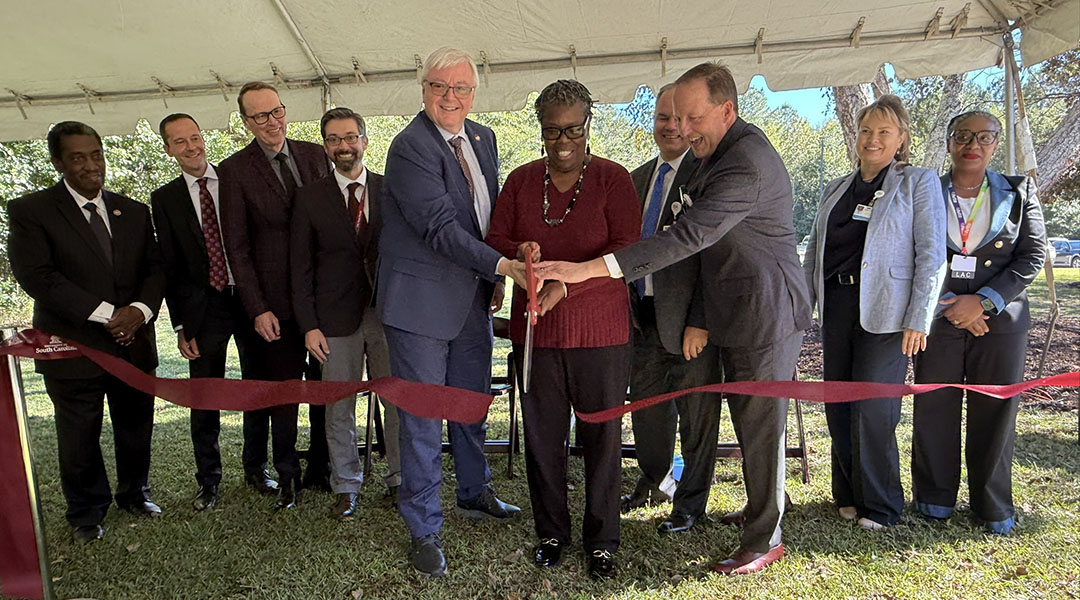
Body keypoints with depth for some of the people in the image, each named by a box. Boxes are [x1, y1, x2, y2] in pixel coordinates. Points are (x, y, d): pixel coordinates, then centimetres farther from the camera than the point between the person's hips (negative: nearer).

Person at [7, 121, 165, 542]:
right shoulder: (29, 211, -3)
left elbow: (155, 268, 7)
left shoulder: (134, 212, 11)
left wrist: (140, 310, -13)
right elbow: (36, 275, -14)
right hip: (74, 347, -3)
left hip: (134, 344, 4)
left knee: (136, 428, 14)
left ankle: (134, 494, 36)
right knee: (79, 438, 9)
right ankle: (86, 514, 29)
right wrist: (105, 314, -19)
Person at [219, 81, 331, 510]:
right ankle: (287, 474, 25)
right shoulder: (234, 170, -2)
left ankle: (322, 467, 27)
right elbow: (236, 247, -3)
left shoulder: (314, 155, 7)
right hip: (277, 300, -3)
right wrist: (257, 309, -9)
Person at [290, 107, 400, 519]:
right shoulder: (310, 198, 4)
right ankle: (346, 486, 24)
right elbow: (300, 267, 3)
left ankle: (401, 479, 24)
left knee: (399, 401, 6)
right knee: (339, 408, 7)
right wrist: (308, 325, -4)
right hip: (336, 318, 0)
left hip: (389, 314, 1)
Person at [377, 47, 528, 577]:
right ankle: (424, 529, 18)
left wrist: (493, 279, 11)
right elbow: (440, 227, -23)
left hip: (473, 296, 8)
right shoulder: (410, 146, -15)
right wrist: (502, 264, -29)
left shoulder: (483, 138, 9)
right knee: (422, 415, 2)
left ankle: (474, 493, 42)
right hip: (421, 298, -7)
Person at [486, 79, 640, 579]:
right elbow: (495, 241, 9)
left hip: (600, 330, -2)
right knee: (542, 435, 8)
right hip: (535, 328, 3)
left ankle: (601, 540, 21)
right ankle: (551, 532, 28)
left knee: (602, 436, 4)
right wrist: (519, 253, -15)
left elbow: (627, 250, -10)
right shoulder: (521, 181, 10)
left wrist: (566, 284, -22)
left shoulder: (613, 179, -1)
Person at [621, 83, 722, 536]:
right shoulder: (637, 179, 14)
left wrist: (700, 322, -18)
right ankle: (654, 483, 41)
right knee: (646, 407, 18)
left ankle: (689, 505, 25)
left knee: (696, 417, 7)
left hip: (689, 319, -6)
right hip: (642, 316, 7)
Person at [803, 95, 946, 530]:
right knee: (838, 404, 7)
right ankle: (848, 494, 23)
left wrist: (918, 321, -12)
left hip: (886, 311, -5)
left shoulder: (919, 183, 2)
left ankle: (880, 505, 13)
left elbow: (931, 256, -4)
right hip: (836, 305, 5)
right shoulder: (836, 189, 16)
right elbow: (814, 252, 17)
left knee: (872, 408, -5)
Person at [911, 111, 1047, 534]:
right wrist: (950, 306, -10)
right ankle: (935, 499, 20)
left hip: (1001, 321, 1)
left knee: (995, 412, 5)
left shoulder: (1019, 193, 7)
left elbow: (1033, 257, 1)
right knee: (935, 411, 4)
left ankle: (993, 507, 20)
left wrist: (984, 302, -12)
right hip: (939, 319, 0)